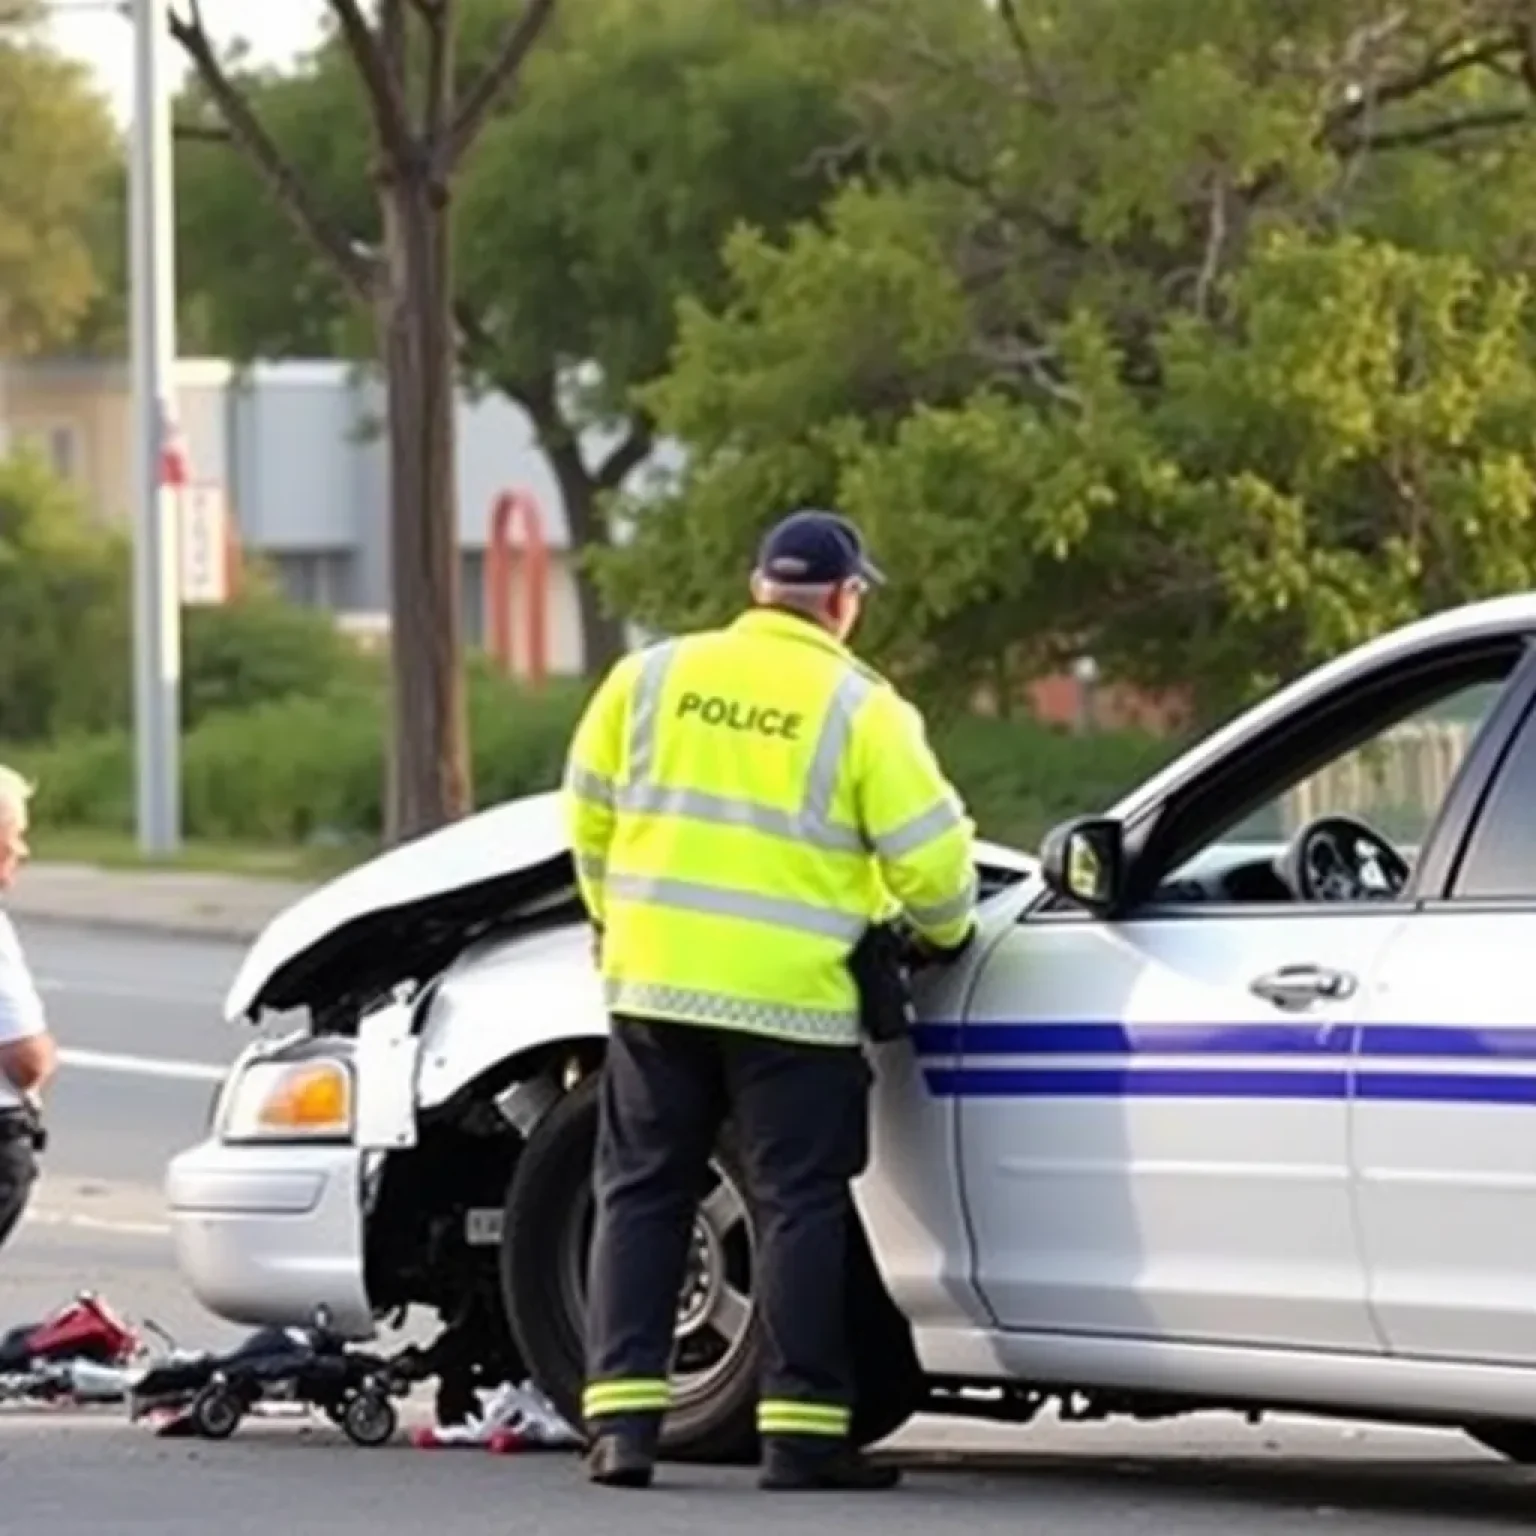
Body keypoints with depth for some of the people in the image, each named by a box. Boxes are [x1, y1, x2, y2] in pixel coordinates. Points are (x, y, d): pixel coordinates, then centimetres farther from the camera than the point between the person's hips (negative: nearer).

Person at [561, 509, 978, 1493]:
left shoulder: (654, 675, 5)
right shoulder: (860, 708, -6)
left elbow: (588, 812, 9)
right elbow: (928, 854, -7)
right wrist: (947, 931, 14)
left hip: (654, 982, 3)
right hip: (792, 999, -3)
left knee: (643, 1197, 9)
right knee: (800, 1208, 3)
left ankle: (622, 1420, 3)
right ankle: (802, 1431, 1)